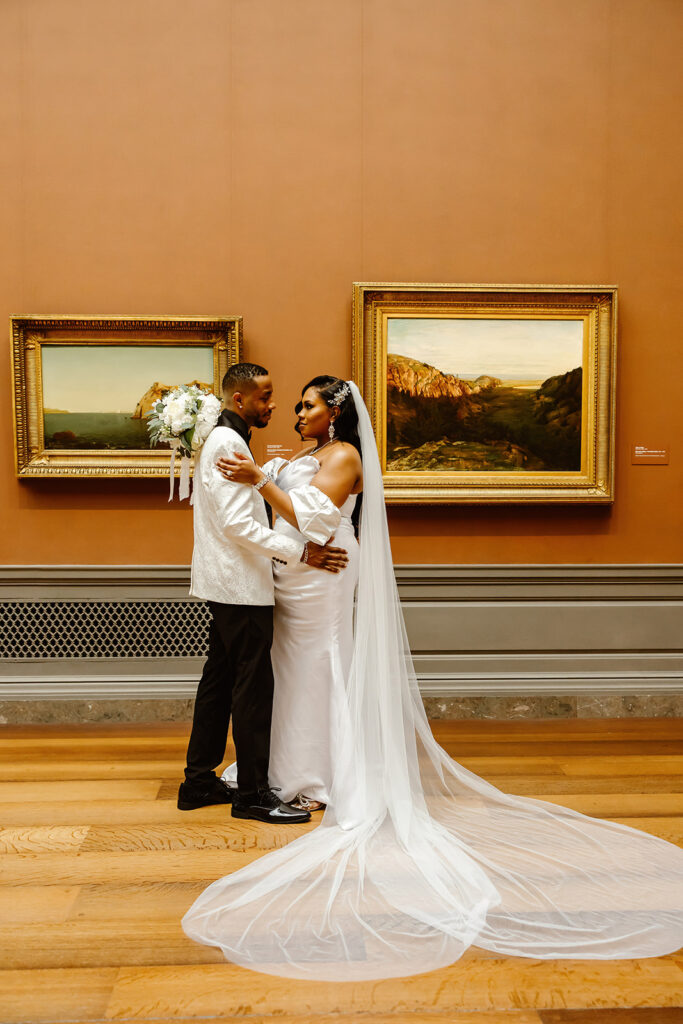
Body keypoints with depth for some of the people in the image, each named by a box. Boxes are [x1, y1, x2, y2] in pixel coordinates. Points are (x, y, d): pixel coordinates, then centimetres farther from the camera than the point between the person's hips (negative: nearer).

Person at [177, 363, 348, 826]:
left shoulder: (226, 441, 17)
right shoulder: (227, 444, -16)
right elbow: (237, 524, -22)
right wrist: (300, 551, -20)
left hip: (227, 583, 11)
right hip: (239, 585, -11)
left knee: (220, 680, 14)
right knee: (253, 687, -4)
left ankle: (199, 782, 23)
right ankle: (253, 793, 6)